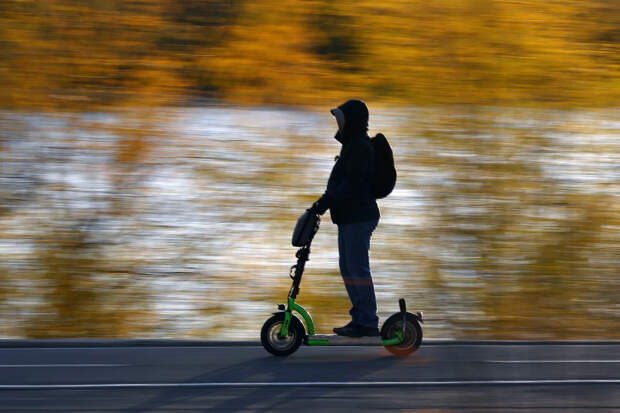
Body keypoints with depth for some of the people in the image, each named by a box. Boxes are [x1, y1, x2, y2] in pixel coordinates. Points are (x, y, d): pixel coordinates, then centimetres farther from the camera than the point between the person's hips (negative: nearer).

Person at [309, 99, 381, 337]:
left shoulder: (360, 147, -15)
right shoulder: (352, 144, 18)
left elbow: (352, 184, -23)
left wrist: (326, 202, -23)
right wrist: (325, 202, 17)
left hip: (358, 217, -11)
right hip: (349, 217, 11)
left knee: (357, 269, -9)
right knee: (347, 267, 13)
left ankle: (368, 323, -7)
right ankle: (359, 318, 18)